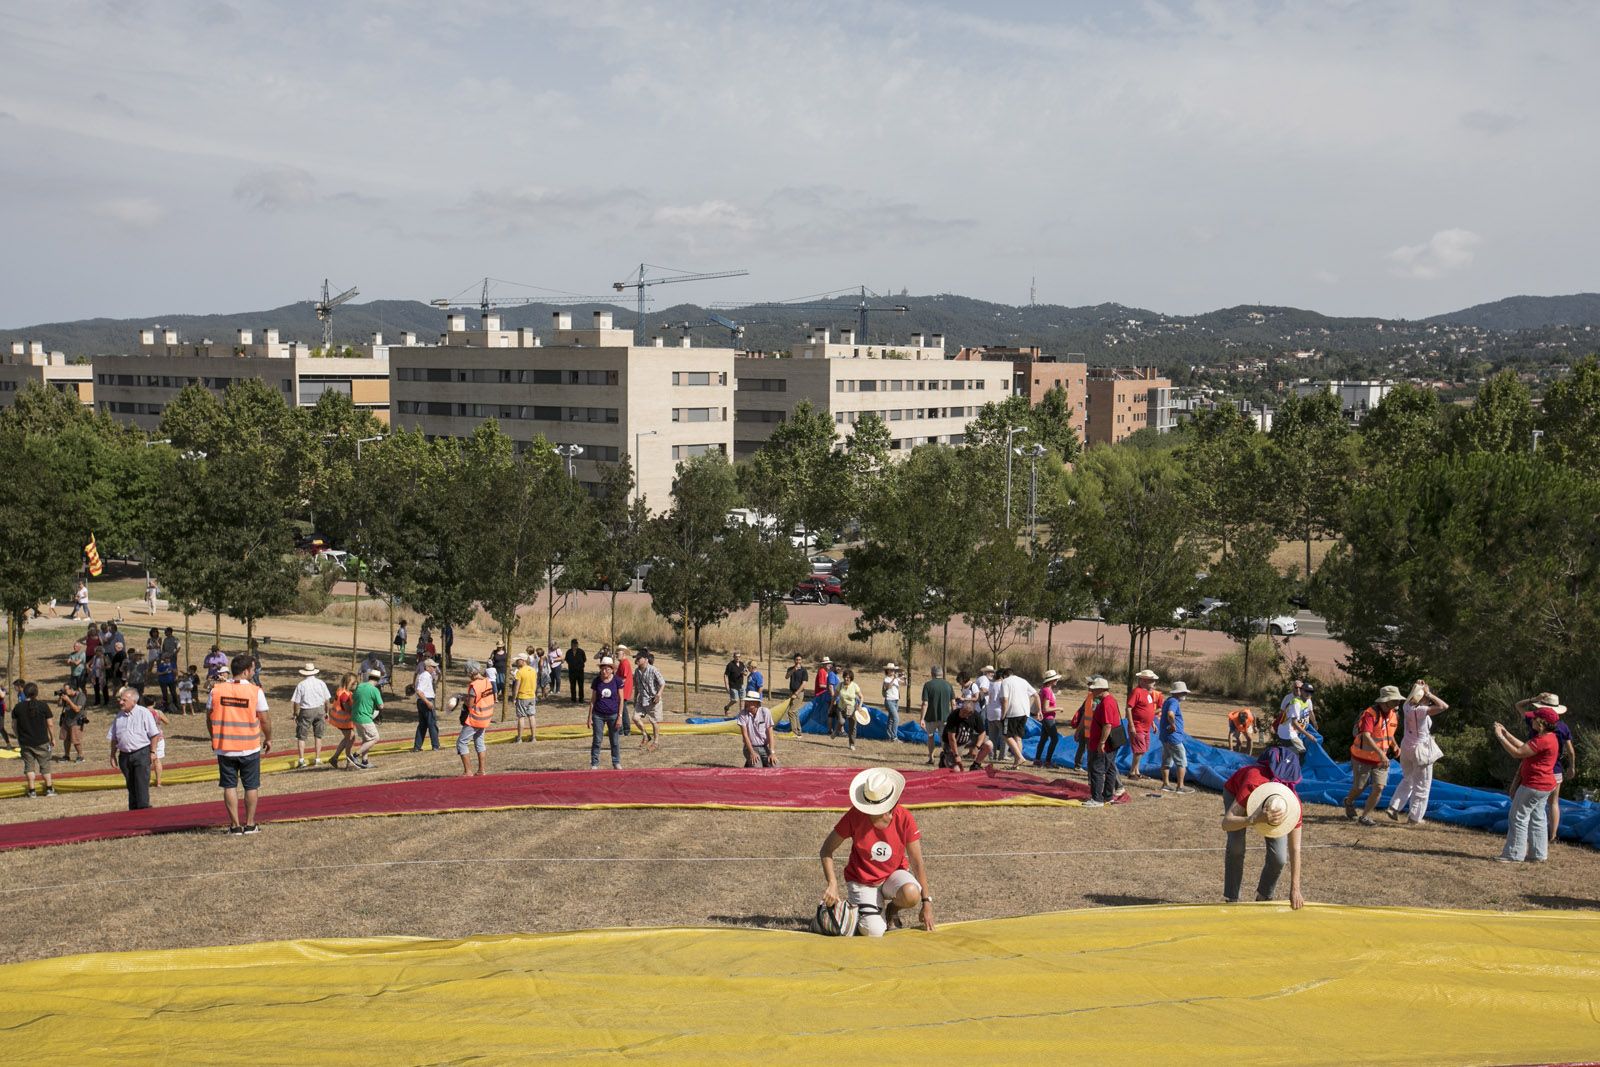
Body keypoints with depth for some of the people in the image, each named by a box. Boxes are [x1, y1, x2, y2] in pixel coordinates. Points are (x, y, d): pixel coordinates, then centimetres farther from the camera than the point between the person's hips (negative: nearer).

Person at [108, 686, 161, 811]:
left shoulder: (144, 713, -5)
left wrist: (152, 752, -10)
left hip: (141, 754, -5)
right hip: (124, 756, 5)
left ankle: (143, 809, -7)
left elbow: (154, 734, -6)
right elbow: (114, 738, 15)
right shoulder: (119, 716, 10)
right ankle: (133, 812, 19)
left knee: (141, 785, -9)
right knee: (131, 786, 11)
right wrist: (113, 756, 10)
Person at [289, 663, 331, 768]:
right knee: (318, 735, 15)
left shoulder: (301, 685, -9)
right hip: (319, 710, 3)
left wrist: (295, 714, 3)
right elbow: (327, 700, 5)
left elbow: (296, 702, -9)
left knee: (301, 736, 4)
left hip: (306, 711, -3)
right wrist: (326, 711, 18)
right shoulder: (321, 683, 1)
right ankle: (317, 759, 17)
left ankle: (301, 759, -6)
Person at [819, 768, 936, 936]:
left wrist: (926, 902, -12)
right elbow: (826, 850, -11)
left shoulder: (905, 819, -15)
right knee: (874, 932, -23)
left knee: (911, 894, -35)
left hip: (894, 874, 1)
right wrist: (832, 883, -25)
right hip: (861, 881, -1)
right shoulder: (855, 816, -17)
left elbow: (917, 863, -10)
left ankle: (892, 910, 3)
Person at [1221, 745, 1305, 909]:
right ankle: (1232, 899, -6)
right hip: (1235, 791, -2)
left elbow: (1295, 850, -29)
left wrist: (1295, 889, -29)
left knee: (1278, 857, -14)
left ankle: (1264, 897, 12)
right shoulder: (1251, 785, -47)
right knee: (1235, 846, -22)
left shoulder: (1293, 805, -38)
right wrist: (1254, 819, -69)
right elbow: (1226, 823, -51)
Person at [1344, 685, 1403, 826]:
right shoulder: (1370, 714, -25)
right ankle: (1349, 802, 42)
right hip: (1363, 757, -5)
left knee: (1379, 787, -7)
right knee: (1359, 787, 9)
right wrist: (1381, 753, -46)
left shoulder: (1392, 714, 0)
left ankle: (1365, 816, 6)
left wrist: (1394, 746, 2)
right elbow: (1366, 737, -37)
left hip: (1380, 759, 5)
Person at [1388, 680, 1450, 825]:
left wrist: (1417, 687, 6)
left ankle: (1394, 807, 16)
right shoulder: (1421, 711, -24)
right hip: (1421, 750, -7)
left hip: (1406, 747, 7)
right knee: (1421, 786, 7)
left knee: (1407, 780, 25)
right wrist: (1429, 694, -21)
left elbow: (1412, 698, 22)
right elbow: (1444, 707, -30)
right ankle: (1415, 818, 10)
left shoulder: (1407, 706, -3)